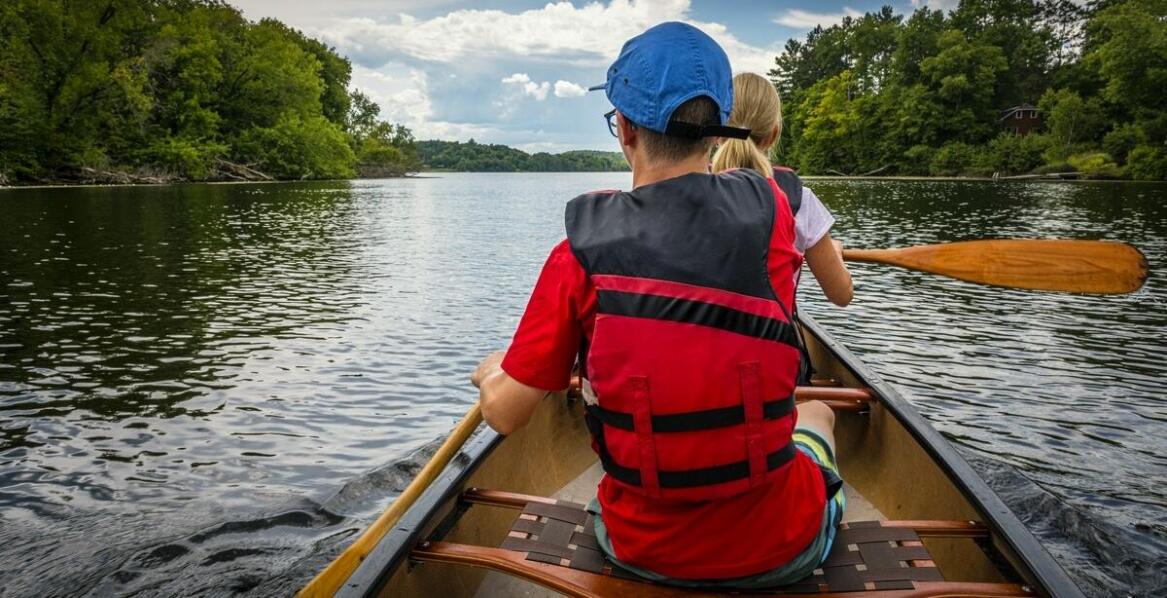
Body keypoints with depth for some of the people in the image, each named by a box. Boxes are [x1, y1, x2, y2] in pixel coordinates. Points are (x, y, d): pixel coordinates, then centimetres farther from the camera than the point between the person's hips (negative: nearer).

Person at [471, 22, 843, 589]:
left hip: (641, 548, 1)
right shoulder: (768, 208, -12)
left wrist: (490, 371, 11)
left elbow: (505, 413, -11)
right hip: (780, 547, 0)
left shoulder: (583, 251, -16)